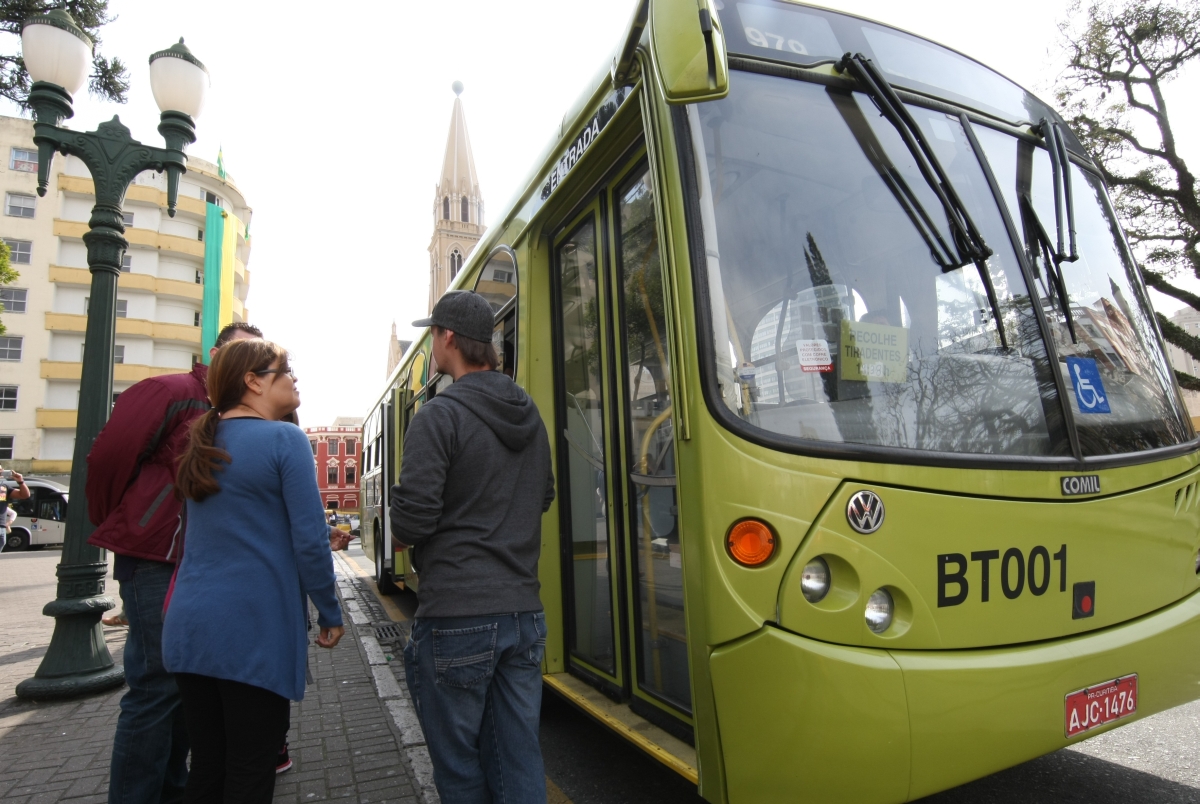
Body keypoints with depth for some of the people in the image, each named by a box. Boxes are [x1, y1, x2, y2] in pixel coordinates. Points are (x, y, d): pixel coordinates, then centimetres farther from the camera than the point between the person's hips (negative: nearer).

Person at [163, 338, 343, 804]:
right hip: (255, 628, -7)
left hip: (190, 625, 7)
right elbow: (309, 539, -14)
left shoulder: (201, 444, 11)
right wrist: (330, 614, -5)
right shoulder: (284, 440, -10)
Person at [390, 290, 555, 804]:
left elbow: (412, 516, -16)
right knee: (519, 760, 14)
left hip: (456, 617, -6)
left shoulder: (439, 415, -13)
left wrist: (403, 536, 6)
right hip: (523, 611, 6)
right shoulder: (530, 415, 9)